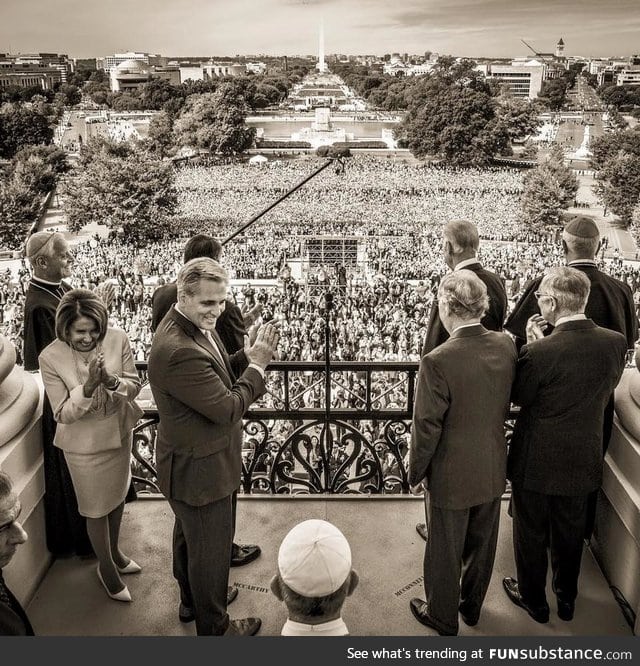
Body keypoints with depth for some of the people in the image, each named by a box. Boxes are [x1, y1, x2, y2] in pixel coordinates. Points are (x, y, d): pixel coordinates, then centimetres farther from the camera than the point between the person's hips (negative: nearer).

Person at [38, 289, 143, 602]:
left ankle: (114, 551, 53)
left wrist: (111, 381, -32)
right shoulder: (51, 357, -22)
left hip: (119, 432, 4)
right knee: (97, 509, 15)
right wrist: (87, 387, -35)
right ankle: (106, 567, 41)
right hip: (85, 443, -4)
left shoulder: (117, 339, -17)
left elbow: (135, 386, -10)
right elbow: (63, 414, -18)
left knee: (117, 496, 25)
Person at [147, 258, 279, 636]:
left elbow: (216, 375, 8)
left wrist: (248, 356, -9)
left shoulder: (196, 325, -4)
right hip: (201, 469, -10)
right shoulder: (179, 351, -35)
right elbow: (228, 408, -29)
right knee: (211, 549, 12)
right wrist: (257, 365, -18)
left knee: (189, 535, 30)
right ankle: (214, 625, 36)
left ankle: (192, 598, 54)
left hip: (191, 461, 10)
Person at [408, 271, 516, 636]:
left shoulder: (437, 362, -28)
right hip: (493, 470, 6)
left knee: (445, 551, 17)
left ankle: (443, 617, 39)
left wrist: (416, 473, -6)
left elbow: (427, 427, -20)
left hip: (452, 476, -5)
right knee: (482, 543, 25)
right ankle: (472, 606, 47)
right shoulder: (506, 345, -11)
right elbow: (508, 404, 4)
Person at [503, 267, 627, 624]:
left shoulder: (539, 352, -29)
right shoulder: (616, 342, -14)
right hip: (583, 461, 5)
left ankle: (533, 599, 39)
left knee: (531, 534, 19)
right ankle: (567, 597, 46)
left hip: (537, 462, -4)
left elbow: (519, 397, -11)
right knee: (570, 533, 26)